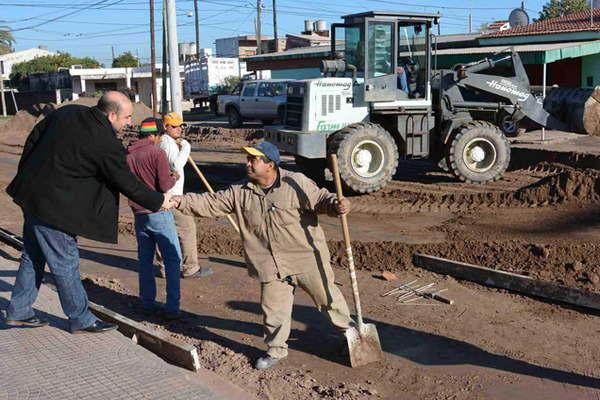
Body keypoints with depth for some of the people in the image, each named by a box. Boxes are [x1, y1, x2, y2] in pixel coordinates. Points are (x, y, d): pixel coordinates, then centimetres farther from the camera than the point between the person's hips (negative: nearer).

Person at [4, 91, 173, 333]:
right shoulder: (107, 145, -20)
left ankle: (18, 312, 31)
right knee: (66, 263, 4)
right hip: (53, 206, -9)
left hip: (30, 193, 9)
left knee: (33, 257, 20)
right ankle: (80, 319, 17)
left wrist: (25, 176, 21)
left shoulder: (67, 113, 3)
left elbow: (32, 140, 11)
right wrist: (159, 202, 2)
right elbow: (128, 184, -12)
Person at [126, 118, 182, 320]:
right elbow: (165, 186, -15)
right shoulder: (157, 153, -12)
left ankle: (147, 303, 19)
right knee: (172, 259, 1)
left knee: (144, 259, 14)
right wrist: (173, 177, 6)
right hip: (158, 212, -6)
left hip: (138, 213, 6)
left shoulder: (127, 154, 4)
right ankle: (172, 308, -1)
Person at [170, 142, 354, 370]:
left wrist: (337, 205, -29)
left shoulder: (296, 183, -13)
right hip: (272, 266, 3)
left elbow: (320, 199, -8)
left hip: (308, 258, -3)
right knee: (273, 309, 8)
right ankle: (276, 350, 30)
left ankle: (347, 328, 42)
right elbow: (210, 203, 0)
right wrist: (181, 201, -10)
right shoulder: (240, 193, -1)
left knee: (327, 297, 14)